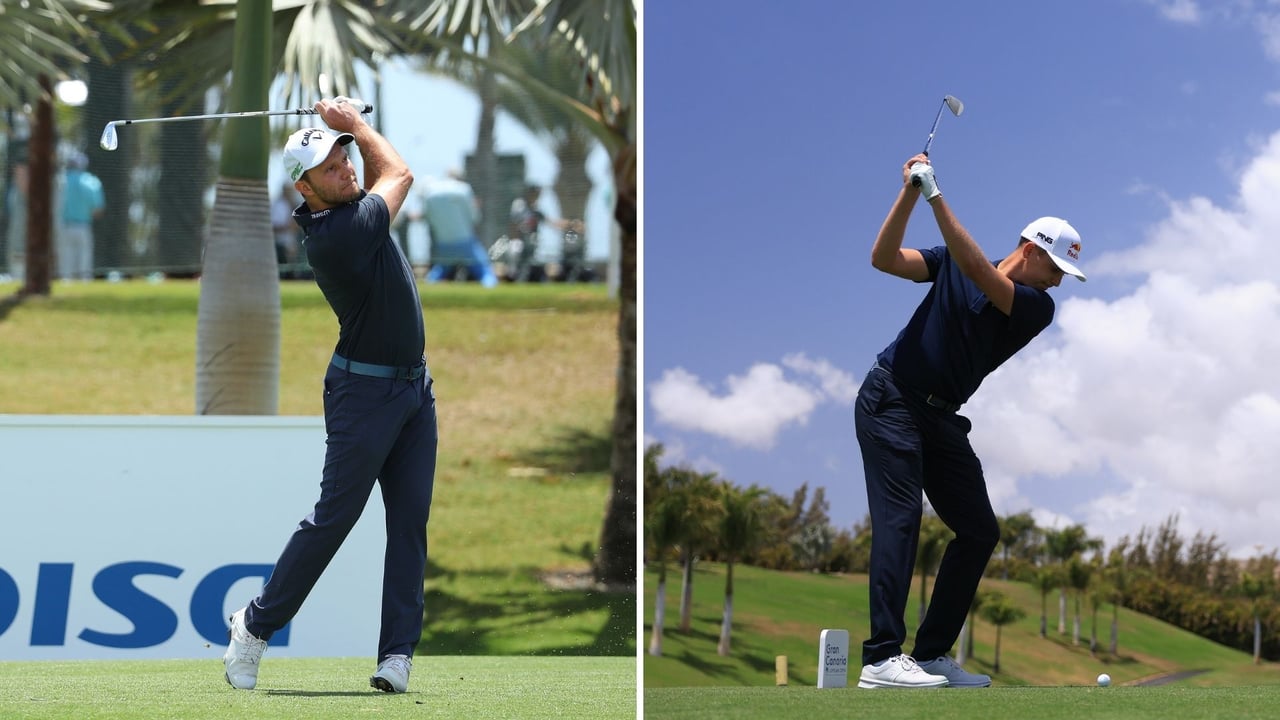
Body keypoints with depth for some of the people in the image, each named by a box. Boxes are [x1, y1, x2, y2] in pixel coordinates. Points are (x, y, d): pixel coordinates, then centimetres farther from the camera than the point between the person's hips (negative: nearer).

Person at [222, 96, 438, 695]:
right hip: (365, 391, -8)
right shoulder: (335, 234, -22)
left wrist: (350, 130, 3)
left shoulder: (347, 207, 2)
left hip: (415, 385, 8)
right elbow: (400, 174, -8)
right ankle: (256, 625, 10)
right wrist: (357, 125, 4)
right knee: (334, 516, -4)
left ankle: (398, 652, 1)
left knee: (410, 520, 2)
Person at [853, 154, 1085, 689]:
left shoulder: (1037, 308, -1)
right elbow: (885, 258, -10)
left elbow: (978, 272, -19)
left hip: (941, 418, 5)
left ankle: (931, 654, 6)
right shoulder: (951, 262, 0)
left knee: (979, 530, 0)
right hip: (891, 399, -5)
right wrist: (910, 194, -21)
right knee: (899, 516, -18)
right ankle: (882, 657, -27)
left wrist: (937, 199, -28)